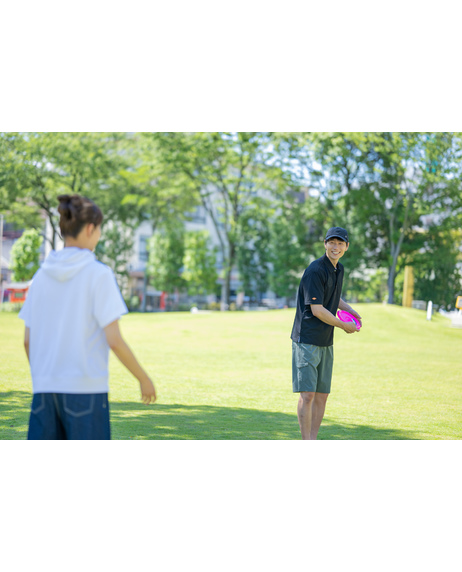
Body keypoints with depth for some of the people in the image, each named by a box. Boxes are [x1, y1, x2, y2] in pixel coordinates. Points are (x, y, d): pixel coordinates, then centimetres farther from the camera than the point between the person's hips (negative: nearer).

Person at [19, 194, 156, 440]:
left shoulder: (42, 275, 7)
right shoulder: (98, 274, -8)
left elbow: (28, 341, 9)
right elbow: (114, 340, -11)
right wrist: (144, 378, 1)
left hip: (45, 390, 5)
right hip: (85, 390, -5)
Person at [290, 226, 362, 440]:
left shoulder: (338, 269, 12)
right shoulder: (315, 270, -16)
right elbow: (317, 310, -19)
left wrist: (350, 310, 12)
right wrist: (344, 326, -7)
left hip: (326, 342, 9)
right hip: (307, 340, -9)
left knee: (322, 395, 9)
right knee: (307, 394, -10)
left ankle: (313, 441, 16)